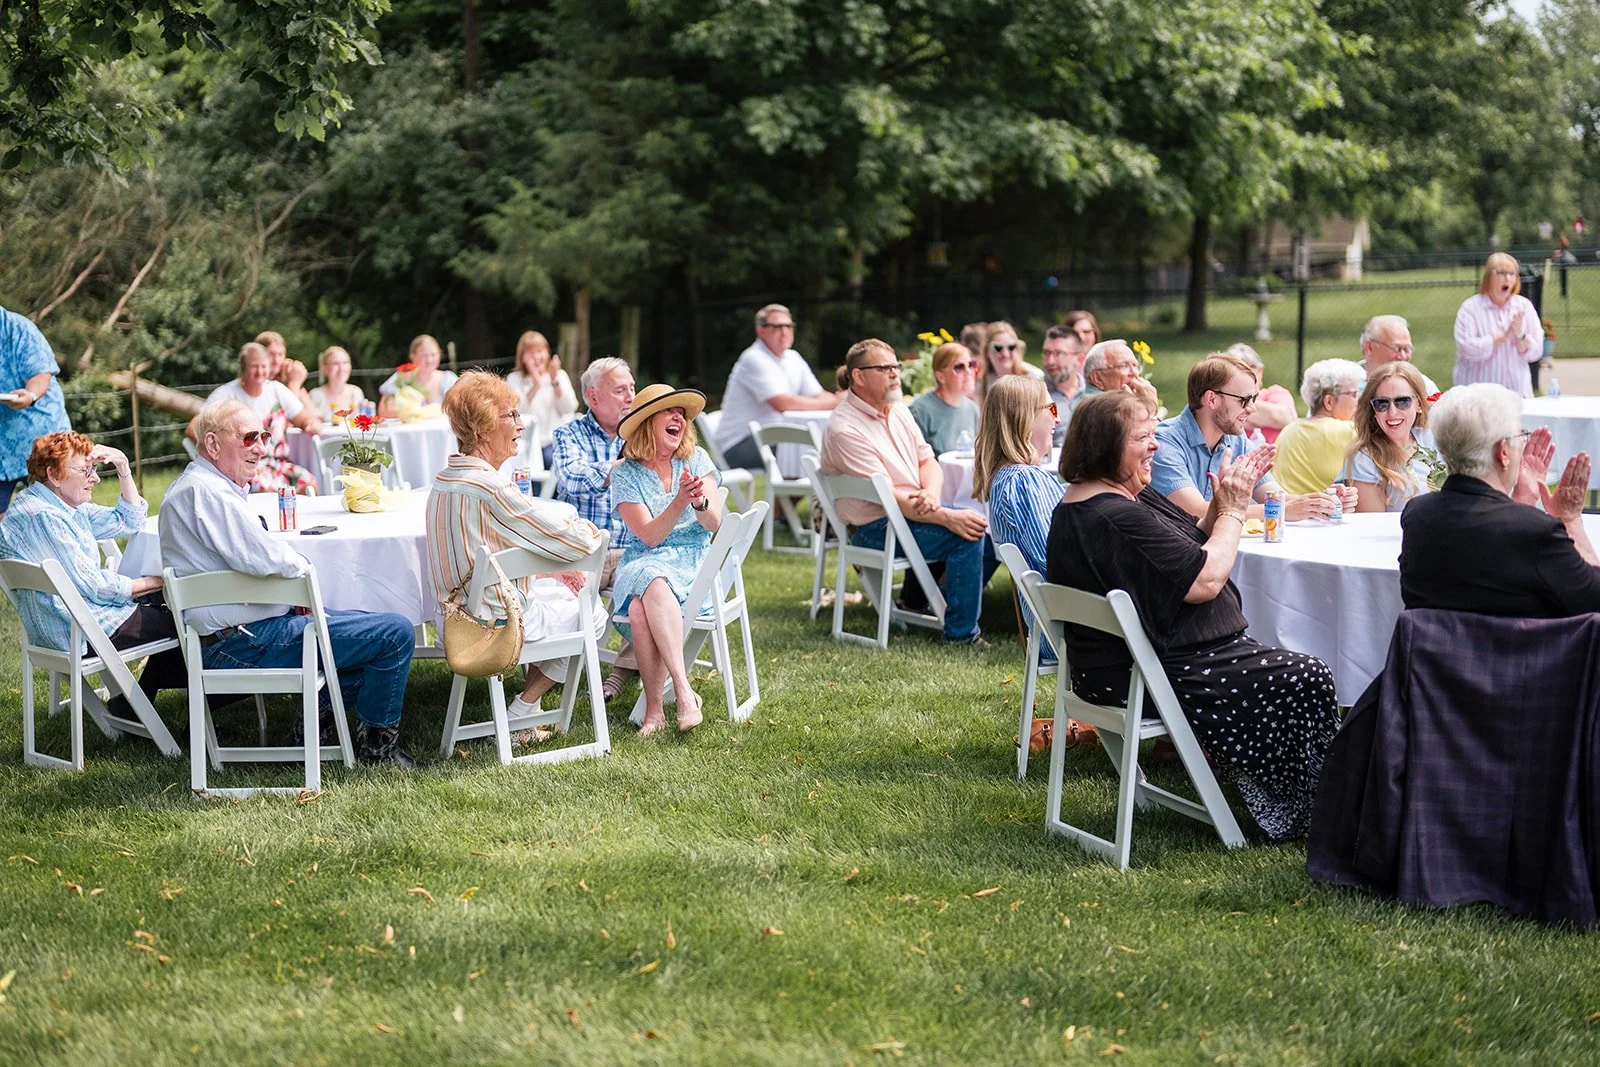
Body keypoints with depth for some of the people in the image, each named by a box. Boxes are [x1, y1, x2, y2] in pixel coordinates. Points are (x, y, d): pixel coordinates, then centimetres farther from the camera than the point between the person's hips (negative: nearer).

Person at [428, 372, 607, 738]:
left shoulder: (445, 477, 4)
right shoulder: (490, 488, -26)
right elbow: (575, 541, -22)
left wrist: (552, 568, 10)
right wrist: (590, 531, 1)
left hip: (459, 615, 9)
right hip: (496, 622, -9)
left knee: (564, 587, 30)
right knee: (593, 617, 15)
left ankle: (529, 706, 29)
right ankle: (520, 715, 12)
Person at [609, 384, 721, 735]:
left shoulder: (696, 459, 8)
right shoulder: (625, 474, 4)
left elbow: (714, 524, 0)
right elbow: (649, 536, -7)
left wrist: (700, 501, -22)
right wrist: (680, 502, -22)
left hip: (693, 563, 0)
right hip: (643, 563, 0)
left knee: (641, 609, -34)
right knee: (653, 584, -38)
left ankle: (654, 709, -34)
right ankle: (683, 690, -38)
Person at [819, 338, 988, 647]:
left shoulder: (898, 411, 10)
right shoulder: (844, 430, -18)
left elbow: (928, 461, 10)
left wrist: (931, 492, -15)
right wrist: (947, 517, -27)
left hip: (915, 511, 9)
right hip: (876, 528, -9)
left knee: (985, 524, -1)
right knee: (966, 535, -24)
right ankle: (962, 633, -16)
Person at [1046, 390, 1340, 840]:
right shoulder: (1116, 518, -25)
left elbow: (1186, 551, 17)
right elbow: (1205, 580, -24)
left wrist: (1220, 505, 1)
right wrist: (1233, 511, -10)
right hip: (1158, 677, -12)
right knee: (1310, 681, -5)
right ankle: (1303, 812, 9)